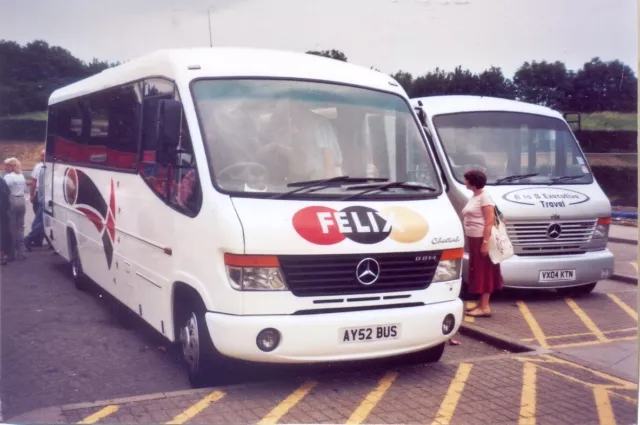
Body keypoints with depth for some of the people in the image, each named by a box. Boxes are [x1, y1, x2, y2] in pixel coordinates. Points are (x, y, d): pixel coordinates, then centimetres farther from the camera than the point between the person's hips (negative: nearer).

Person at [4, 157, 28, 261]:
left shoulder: (8, 176, -11)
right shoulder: (21, 176, 11)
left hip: (12, 202, -7)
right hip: (22, 201, 7)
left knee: (12, 228, -1)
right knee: (20, 227, 10)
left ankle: (13, 252, 2)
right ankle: (21, 252, 10)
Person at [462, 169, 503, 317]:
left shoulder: (484, 197, -13)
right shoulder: (474, 197, 14)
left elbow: (490, 221, -18)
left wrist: (485, 242, -23)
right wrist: (469, 240, 16)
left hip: (482, 240, -9)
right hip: (473, 240, 9)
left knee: (484, 272, -6)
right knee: (478, 271, 13)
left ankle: (485, 307, -4)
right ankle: (481, 303, 20)